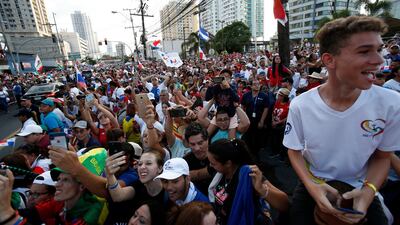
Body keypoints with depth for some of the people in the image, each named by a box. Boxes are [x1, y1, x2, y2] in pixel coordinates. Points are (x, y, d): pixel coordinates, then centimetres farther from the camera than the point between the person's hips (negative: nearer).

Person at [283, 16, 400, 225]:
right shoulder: (300, 105, -21)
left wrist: (369, 190, -18)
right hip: (313, 187, -1)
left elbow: (382, 157, -2)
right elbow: (294, 151, -7)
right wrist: (311, 185, -21)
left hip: (359, 191, 1)